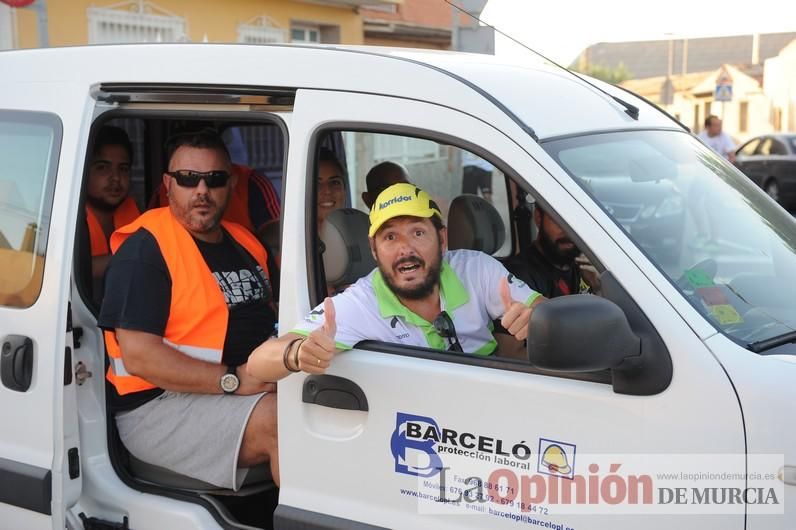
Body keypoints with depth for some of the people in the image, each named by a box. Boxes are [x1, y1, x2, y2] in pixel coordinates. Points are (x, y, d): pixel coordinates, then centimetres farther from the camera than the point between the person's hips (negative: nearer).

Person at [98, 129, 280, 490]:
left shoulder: (245, 243, 15)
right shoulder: (146, 249, -10)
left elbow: (268, 317, 25)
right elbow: (138, 355, -18)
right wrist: (233, 379, -21)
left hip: (254, 388, 8)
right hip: (159, 406, -8)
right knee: (280, 419, -27)